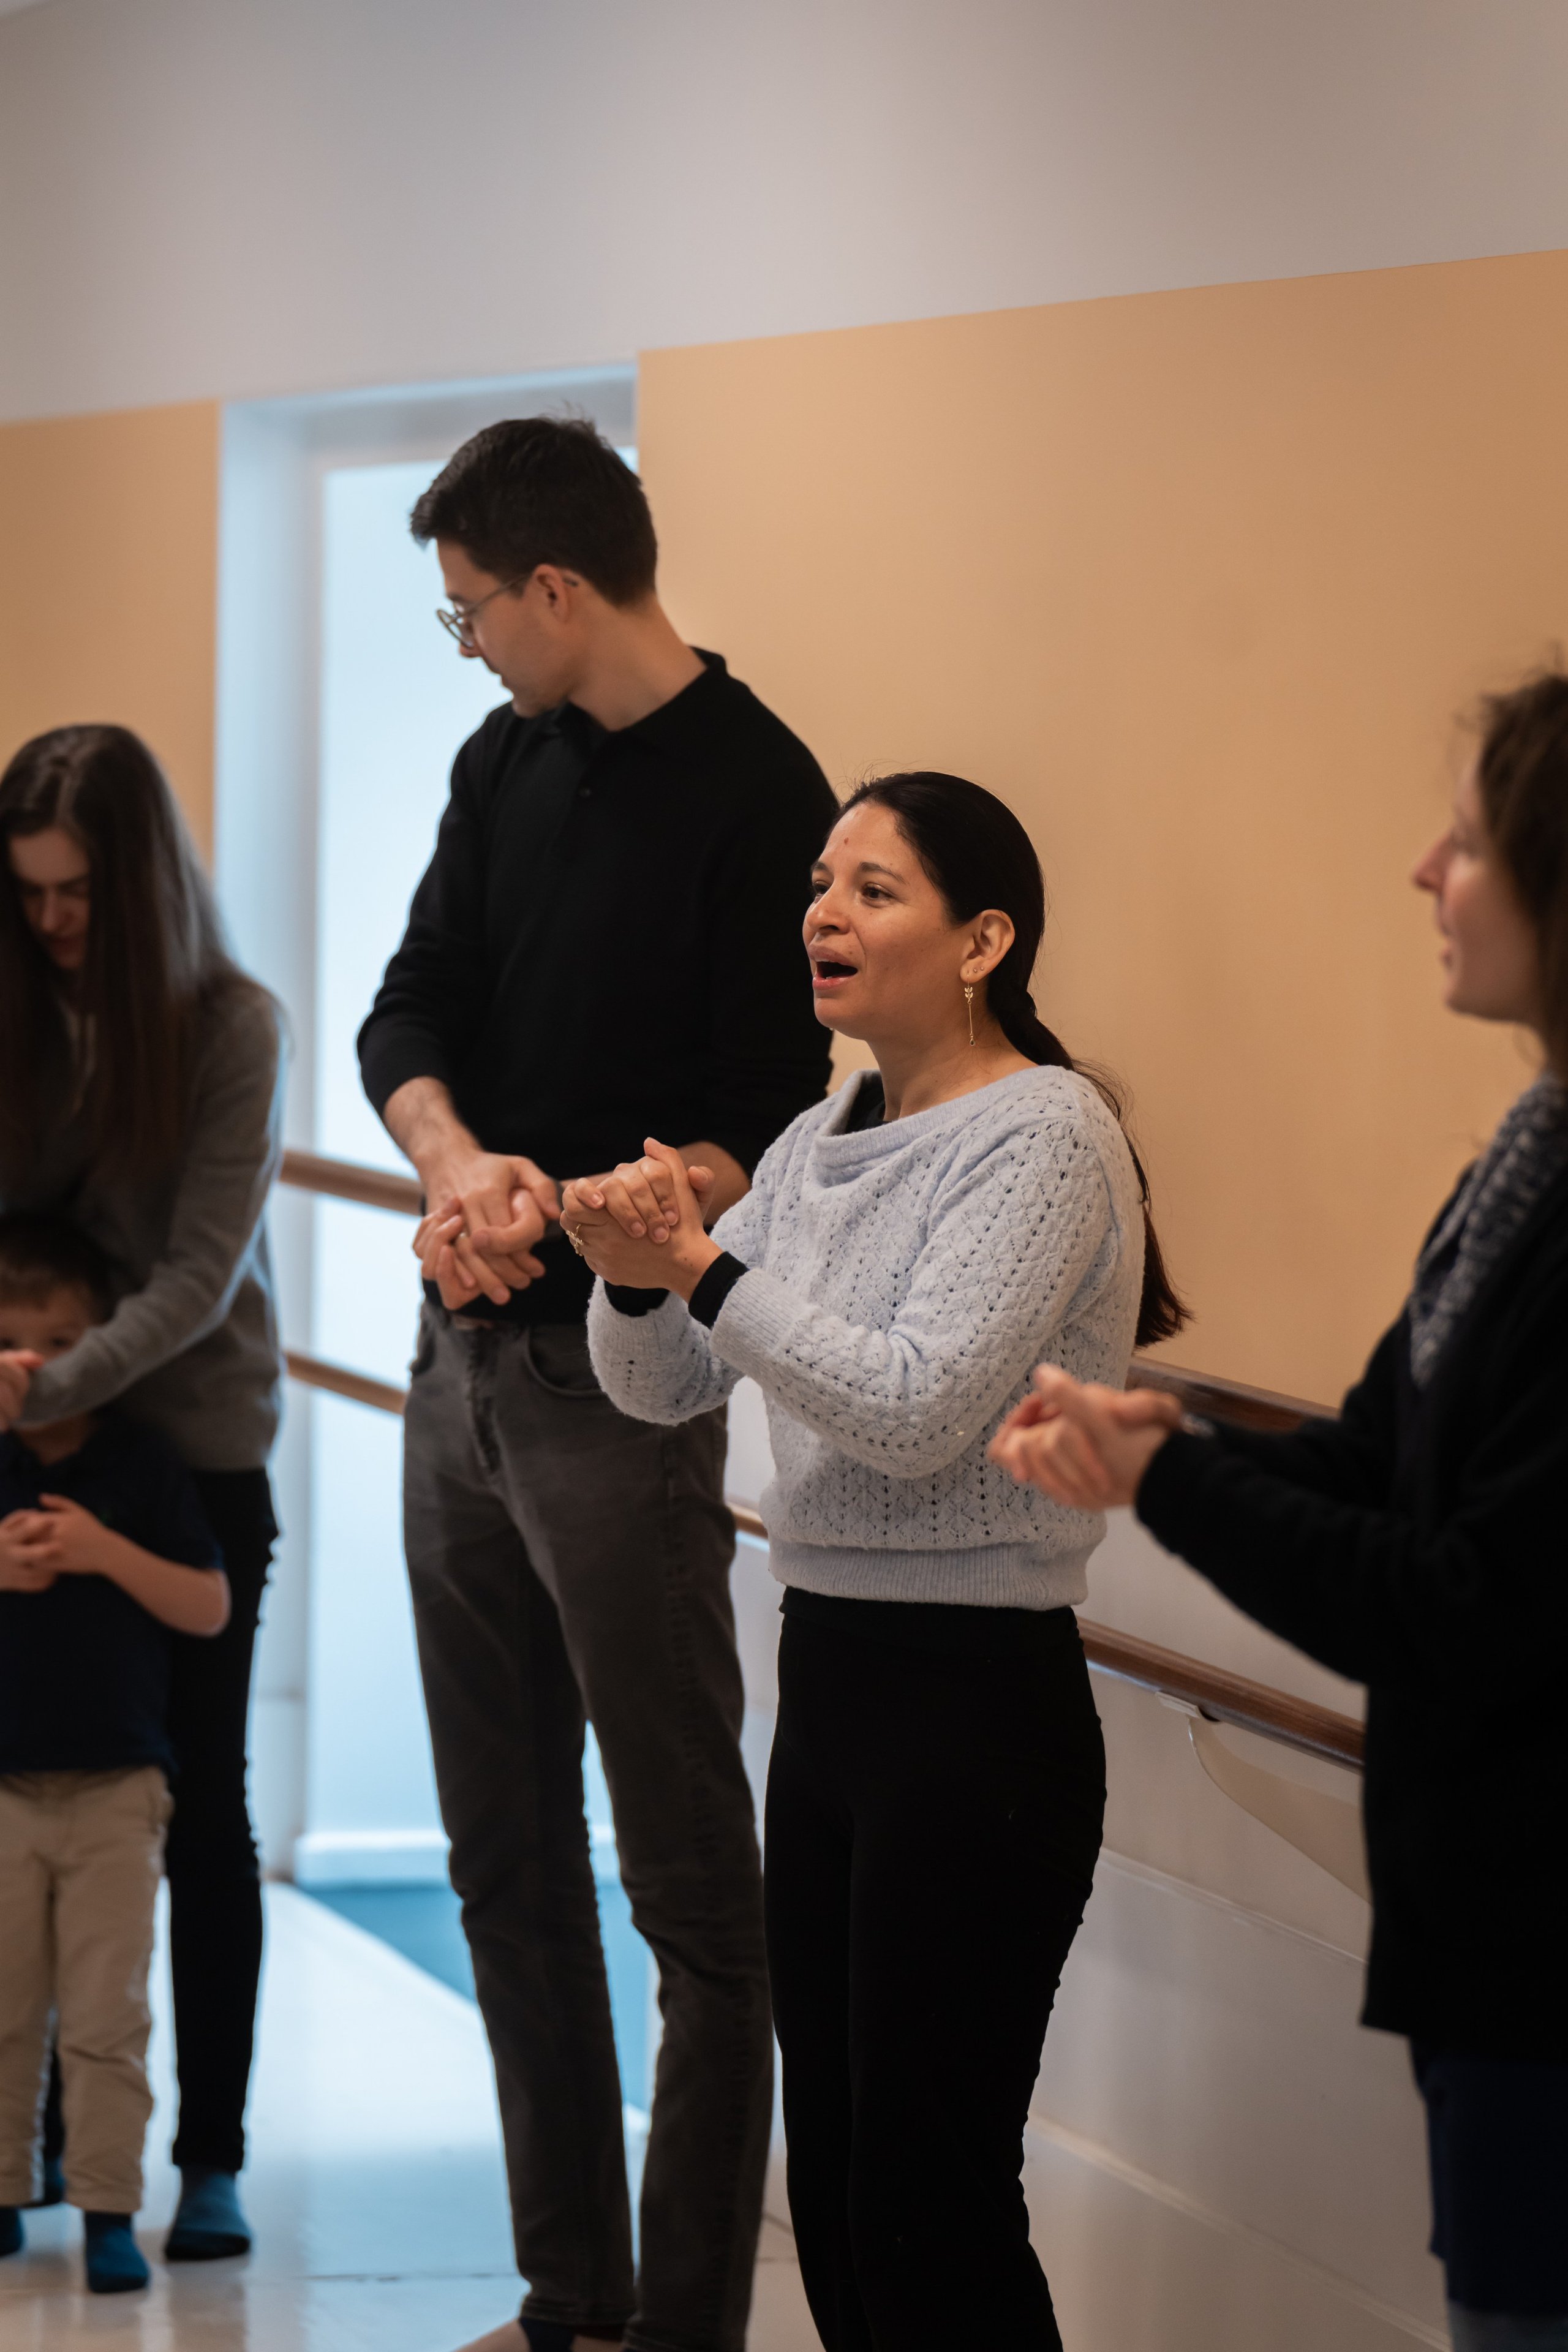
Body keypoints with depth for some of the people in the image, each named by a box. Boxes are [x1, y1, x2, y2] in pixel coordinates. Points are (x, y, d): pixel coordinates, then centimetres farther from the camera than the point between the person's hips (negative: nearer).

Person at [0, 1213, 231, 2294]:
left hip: (116, 1787, -2)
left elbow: (211, 1607, -4)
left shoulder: (143, 1464, -1)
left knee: (108, 2013, -2)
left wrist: (106, 1552, -17)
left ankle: (110, 2210, 2)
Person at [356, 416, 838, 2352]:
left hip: (623, 1377, -8)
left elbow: (769, 1126, -13)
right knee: (509, 1864, 13)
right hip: (465, 1364, 8)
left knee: (688, 1884, -1)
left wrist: (559, 1219, -22)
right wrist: (459, 1163, -13)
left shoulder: (754, 792, -11)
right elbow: (405, 1019, 7)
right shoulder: (504, 766, 12)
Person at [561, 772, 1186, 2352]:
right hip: (827, 1675, 8)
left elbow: (919, 1408, -21)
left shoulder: (1041, 1132, -11)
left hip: (976, 1701, -8)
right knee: (833, 2206, 12)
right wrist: (636, 1280, -9)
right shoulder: (823, 1143, 13)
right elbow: (661, 1389, 12)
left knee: (933, 2217, -5)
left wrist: (709, 1264, -19)